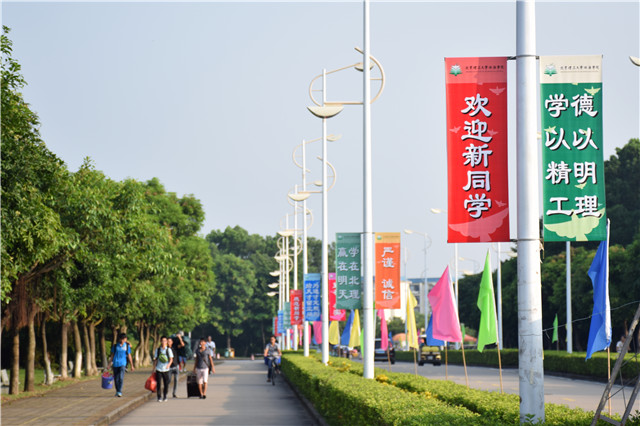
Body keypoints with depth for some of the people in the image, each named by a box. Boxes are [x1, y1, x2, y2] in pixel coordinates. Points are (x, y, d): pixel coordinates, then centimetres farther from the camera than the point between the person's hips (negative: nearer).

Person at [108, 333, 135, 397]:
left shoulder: (127, 346, 6)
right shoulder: (115, 346, 7)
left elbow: (129, 356, 10)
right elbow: (112, 355, 12)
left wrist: (132, 366, 10)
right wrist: (109, 364, 8)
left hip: (123, 364, -2)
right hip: (115, 364, 2)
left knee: (121, 378, -18)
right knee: (116, 379, 6)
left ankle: (120, 392, -17)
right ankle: (117, 391, 23)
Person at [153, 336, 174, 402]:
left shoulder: (168, 350, 0)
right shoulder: (158, 350, 5)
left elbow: (171, 359, -4)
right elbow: (155, 359, 11)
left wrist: (169, 364, -24)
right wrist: (154, 368, 8)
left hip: (166, 369, 0)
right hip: (159, 369, 1)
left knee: (166, 383, 3)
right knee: (159, 383, -6)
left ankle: (165, 396, 17)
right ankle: (159, 397, -2)